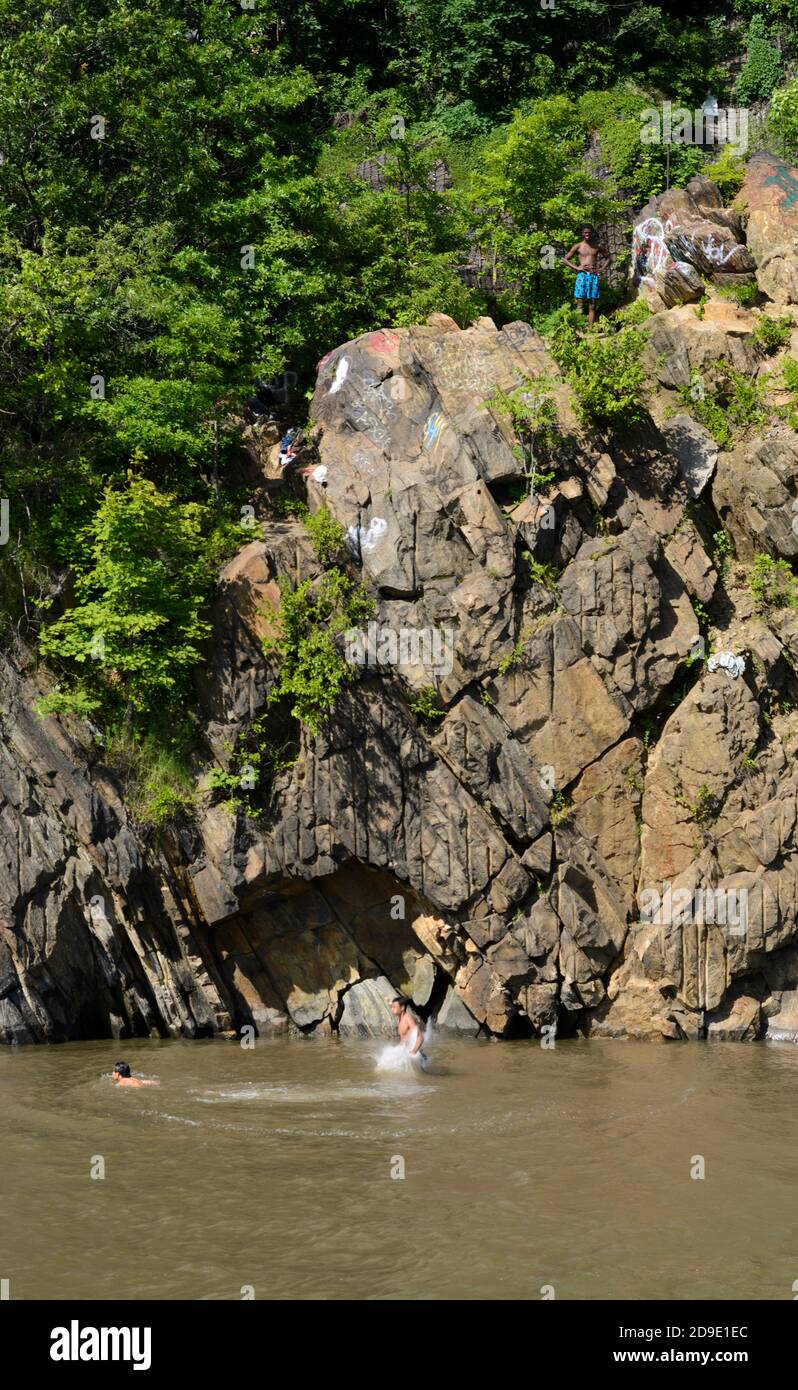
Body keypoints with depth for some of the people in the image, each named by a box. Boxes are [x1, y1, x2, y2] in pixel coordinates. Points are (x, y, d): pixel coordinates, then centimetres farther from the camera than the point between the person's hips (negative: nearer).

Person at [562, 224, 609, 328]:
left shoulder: (597, 247, 11)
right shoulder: (578, 246, 6)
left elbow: (608, 258, 22)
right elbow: (565, 259, 7)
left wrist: (601, 269, 6)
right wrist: (576, 267, -5)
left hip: (594, 276, 2)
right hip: (582, 275, -2)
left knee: (592, 306, 0)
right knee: (580, 304, -7)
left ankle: (590, 328, -1)